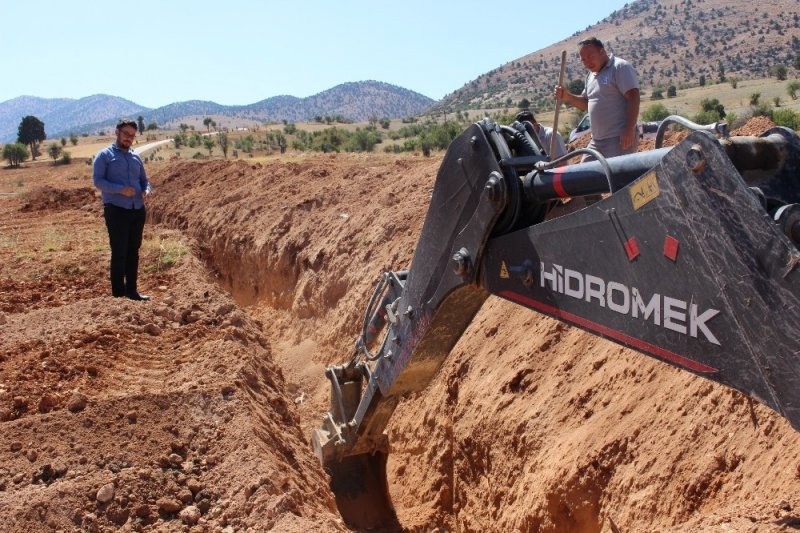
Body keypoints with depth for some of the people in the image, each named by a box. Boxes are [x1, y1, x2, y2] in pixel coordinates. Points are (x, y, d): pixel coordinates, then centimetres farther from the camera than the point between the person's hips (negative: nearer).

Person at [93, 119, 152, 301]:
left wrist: (146, 190, -3)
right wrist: (120, 189, -22)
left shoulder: (136, 158, 17)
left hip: (137, 210, 5)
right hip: (116, 210, -5)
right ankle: (118, 293, 4)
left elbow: (144, 180, 21)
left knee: (133, 252, 10)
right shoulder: (104, 155, 1)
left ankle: (132, 290, 18)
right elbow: (97, 180, -8)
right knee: (119, 252, -4)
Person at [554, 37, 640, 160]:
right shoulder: (591, 75, 18)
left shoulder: (620, 67, -7)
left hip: (619, 139, -9)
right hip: (597, 141, 9)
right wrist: (567, 97, 7)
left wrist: (629, 131, -22)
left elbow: (633, 99, -15)